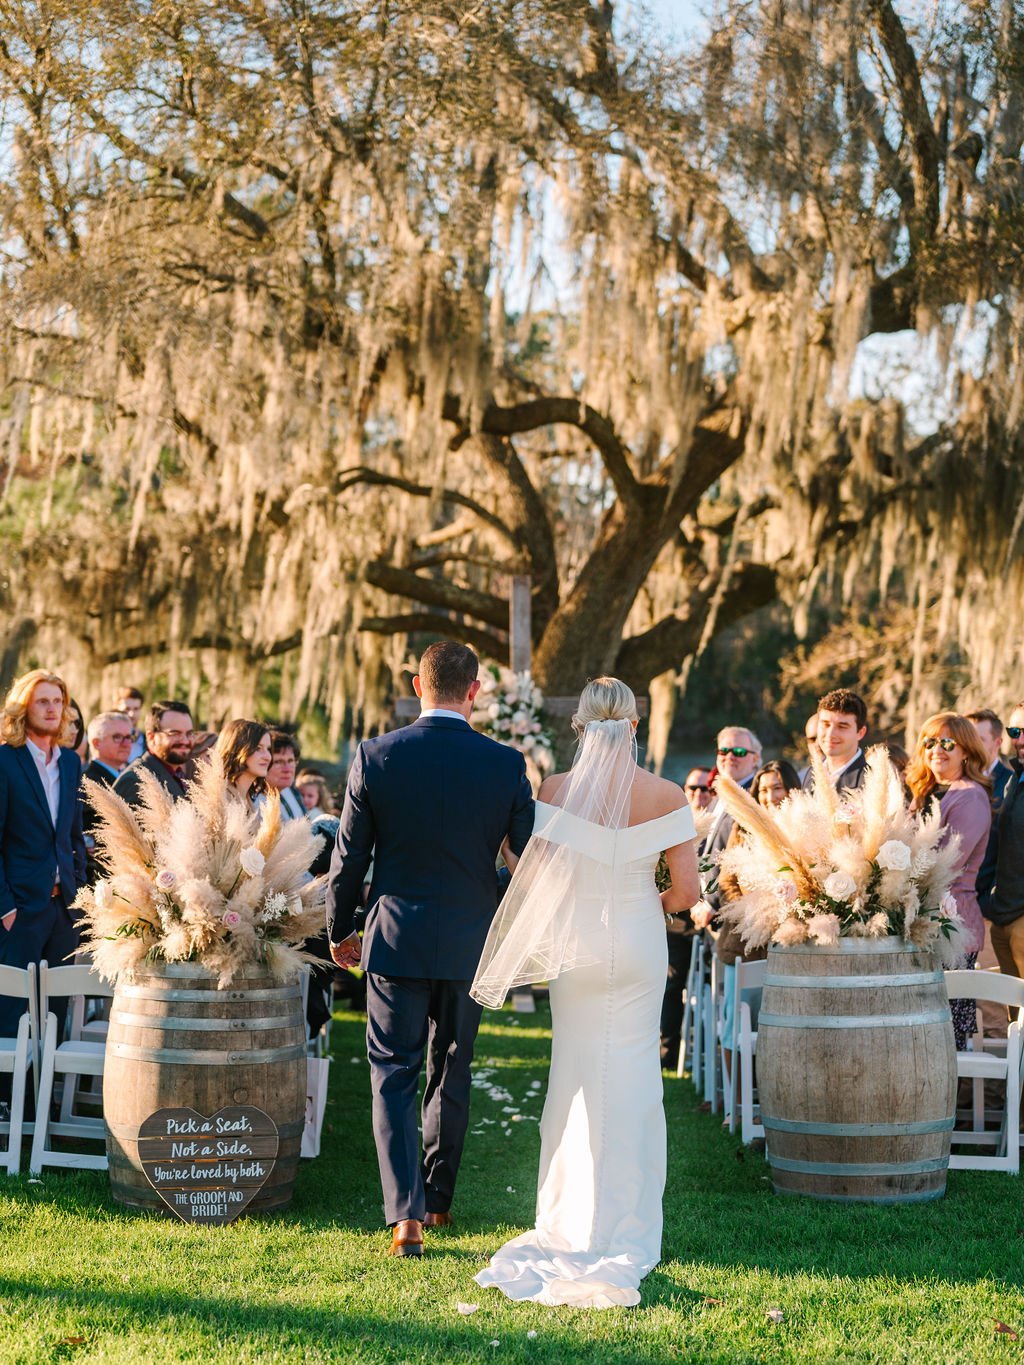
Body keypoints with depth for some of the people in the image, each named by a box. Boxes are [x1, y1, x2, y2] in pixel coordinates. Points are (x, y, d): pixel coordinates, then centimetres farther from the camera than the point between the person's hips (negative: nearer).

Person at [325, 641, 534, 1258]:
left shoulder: (375, 756, -8)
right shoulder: (506, 764, -7)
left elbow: (349, 857, -2)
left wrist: (339, 931, 13)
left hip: (396, 940, -1)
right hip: (470, 942, 2)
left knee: (395, 1077, 3)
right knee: (452, 1074, 17)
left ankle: (406, 1215, -9)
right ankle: (439, 1199, 29)